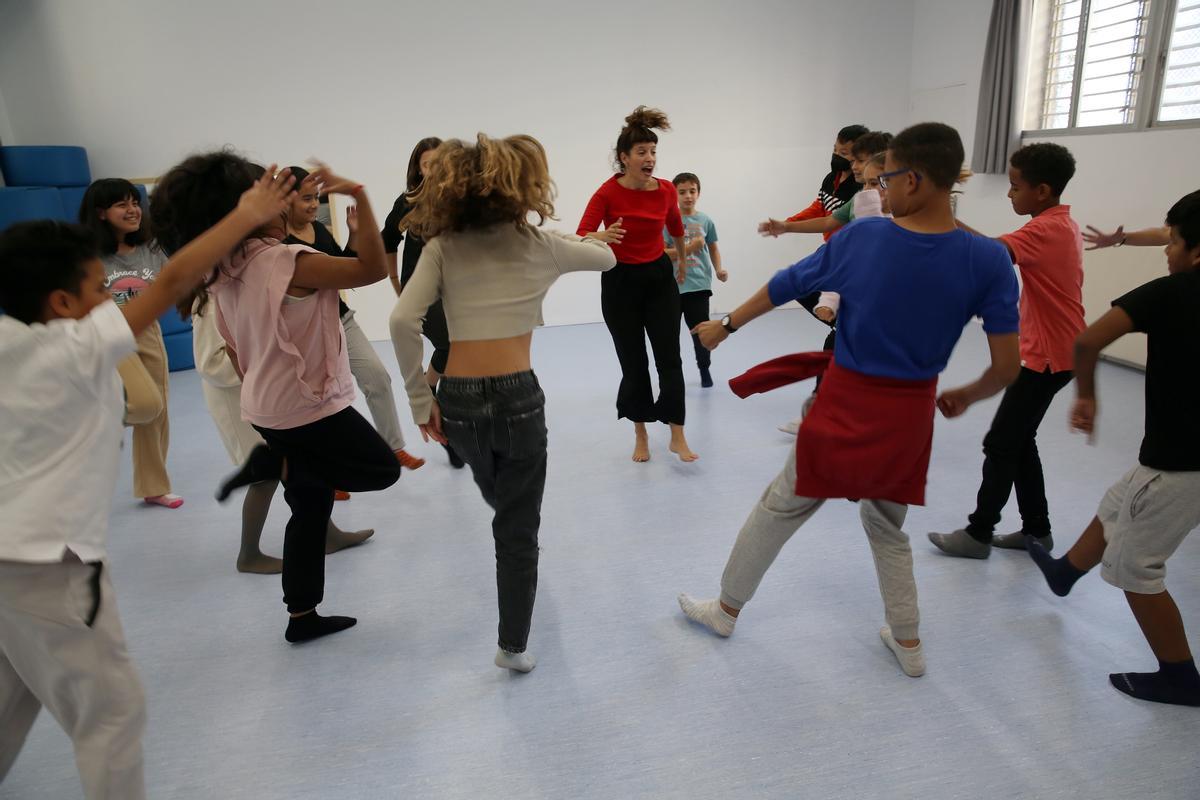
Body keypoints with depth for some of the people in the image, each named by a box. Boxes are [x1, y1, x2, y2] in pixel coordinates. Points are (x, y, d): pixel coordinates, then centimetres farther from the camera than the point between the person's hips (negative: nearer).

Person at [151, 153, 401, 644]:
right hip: (310, 408, -8)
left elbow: (235, 353, 11)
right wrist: (359, 196, -24)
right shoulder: (287, 261, -22)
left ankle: (302, 617, 26)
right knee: (383, 469, 11)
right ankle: (275, 463, -1)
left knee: (310, 506, 18)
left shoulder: (221, 276, 4)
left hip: (265, 409, 8)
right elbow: (373, 269, -24)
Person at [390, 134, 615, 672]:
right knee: (519, 527, 13)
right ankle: (513, 645, 21)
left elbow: (403, 320, -12)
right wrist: (569, 240, 37)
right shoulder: (539, 245, 0)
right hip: (517, 397, -3)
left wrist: (420, 401, -3)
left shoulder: (442, 245, 2)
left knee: (502, 504, 31)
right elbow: (607, 258, 18)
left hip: (458, 402, 4)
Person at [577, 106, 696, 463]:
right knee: (633, 363, 4)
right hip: (619, 281, -3)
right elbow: (580, 239, -24)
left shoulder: (666, 190, -4)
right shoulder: (607, 193, -16)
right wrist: (602, 236, -46)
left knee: (670, 359, -3)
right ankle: (641, 436, 21)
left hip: (659, 277, 3)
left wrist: (682, 260, 31)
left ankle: (678, 437, 6)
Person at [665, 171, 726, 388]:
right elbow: (662, 254, -10)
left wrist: (718, 270, 2)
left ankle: (704, 369, 28)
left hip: (699, 285, 2)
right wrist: (689, 248, -18)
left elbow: (713, 248, 17)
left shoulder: (705, 220, 4)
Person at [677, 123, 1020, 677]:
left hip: (844, 404, -2)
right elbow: (1007, 367, -9)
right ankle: (908, 642, 37)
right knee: (887, 527, 27)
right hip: (909, 416, 2)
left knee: (777, 510, 18)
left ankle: (726, 609, 34)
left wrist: (726, 325, 16)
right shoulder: (988, 261, -11)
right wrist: (964, 397, 12)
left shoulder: (862, 237, -12)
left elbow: (783, 287, 1)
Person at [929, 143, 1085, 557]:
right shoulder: (1062, 225, 10)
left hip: (1047, 356, -10)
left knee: (1001, 444, -3)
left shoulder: (1045, 231, -21)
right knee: (1018, 440, 16)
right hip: (1051, 351, 10)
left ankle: (978, 534, 7)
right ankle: (1037, 529, 25)